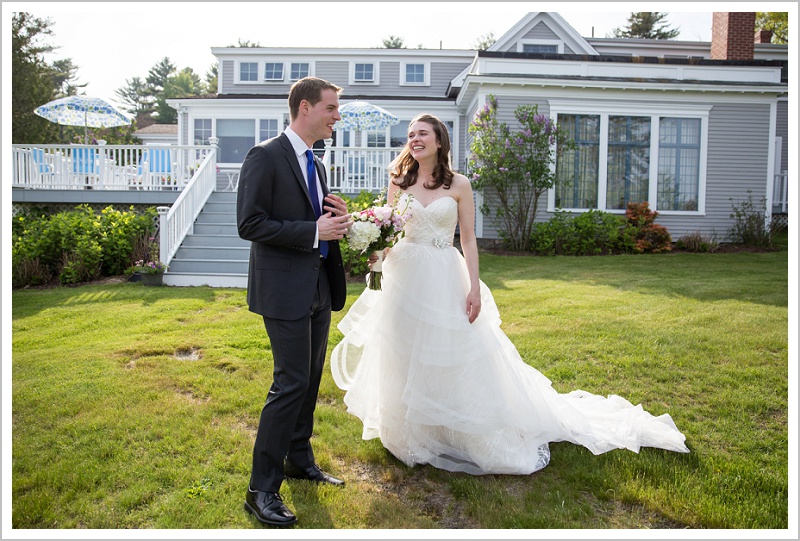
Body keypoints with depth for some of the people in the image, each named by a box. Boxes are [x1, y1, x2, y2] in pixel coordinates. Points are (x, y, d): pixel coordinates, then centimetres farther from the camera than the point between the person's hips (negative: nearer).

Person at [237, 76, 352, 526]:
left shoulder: (316, 165, 16)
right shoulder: (265, 156, -10)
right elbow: (250, 224, -17)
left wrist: (337, 219, 0)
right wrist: (314, 230, -20)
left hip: (319, 287, 9)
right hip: (285, 290, -8)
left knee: (310, 380, 16)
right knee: (291, 383, -7)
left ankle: (300, 459, 33)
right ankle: (262, 489, 6)